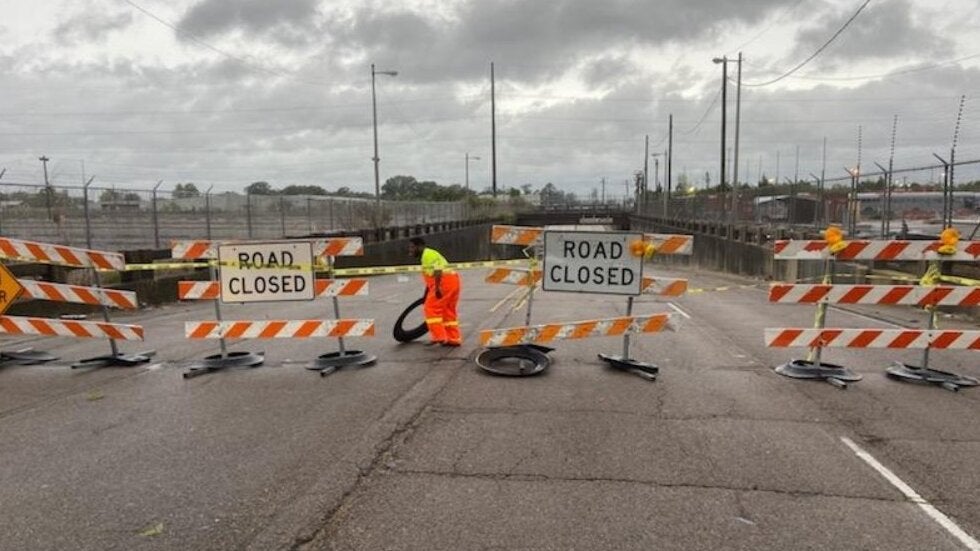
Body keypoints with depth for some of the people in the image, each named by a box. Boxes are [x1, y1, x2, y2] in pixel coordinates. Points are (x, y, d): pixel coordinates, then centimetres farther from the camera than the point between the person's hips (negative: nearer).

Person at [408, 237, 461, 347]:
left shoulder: (428, 254, -6)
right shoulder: (425, 256, 25)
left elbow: (437, 271, -20)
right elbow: (430, 279, 29)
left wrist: (437, 288, -24)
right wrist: (426, 296, 32)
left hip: (445, 281, -11)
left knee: (431, 308, -6)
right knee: (448, 311, 14)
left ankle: (438, 337, -6)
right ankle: (454, 339, 17)